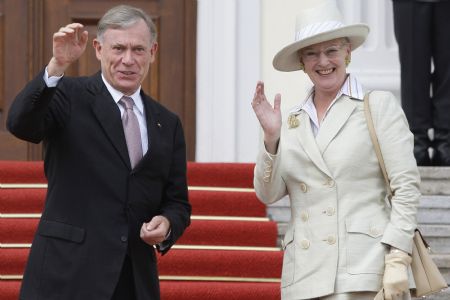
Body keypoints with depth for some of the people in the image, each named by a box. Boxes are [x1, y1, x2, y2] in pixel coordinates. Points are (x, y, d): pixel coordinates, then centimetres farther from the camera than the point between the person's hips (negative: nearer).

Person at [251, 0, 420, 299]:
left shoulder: (380, 106, 3)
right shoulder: (292, 121, 16)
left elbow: (407, 187, -2)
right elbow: (268, 194, 12)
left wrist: (398, 261, -11)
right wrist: (271, 137, -4)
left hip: (362, 272, -4)